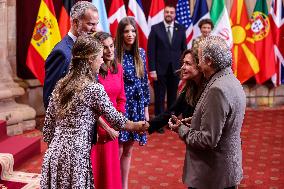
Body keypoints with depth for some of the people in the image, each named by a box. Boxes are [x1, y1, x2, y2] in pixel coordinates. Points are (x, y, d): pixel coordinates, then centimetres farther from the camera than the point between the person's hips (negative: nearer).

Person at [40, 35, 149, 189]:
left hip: (54, 154, 7)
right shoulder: (94, 89, -10)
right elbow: (115, 119, 0)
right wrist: (137, 126, 17)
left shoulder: (60, 85, 8)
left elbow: (48, 127, 11)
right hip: (75, 156, -7)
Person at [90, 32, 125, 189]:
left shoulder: (117, 67, 4)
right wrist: (105, 128, -13)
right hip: (94, 126, -6)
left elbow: (121, 99, 9)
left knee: (110, 167, 17)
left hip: (111, 128, 6)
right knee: (94, 169, 5)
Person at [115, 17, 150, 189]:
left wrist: (146, 107, 9)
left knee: (128, 150, 14)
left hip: (136, 107, 5)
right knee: (117, 150, 1)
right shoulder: (114, 54, -10)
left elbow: (145, 81, 10)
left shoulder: (140, 53, 6)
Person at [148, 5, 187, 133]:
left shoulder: (181, 29, 3)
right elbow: (151, 50, -5)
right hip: (160, 69, -2)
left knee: (173, 96, 11)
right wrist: (152, 70, -10)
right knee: (159, 97, 5)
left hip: (175, 68, 2)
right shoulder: (155, 28, -3)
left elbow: (184, 49, 6)